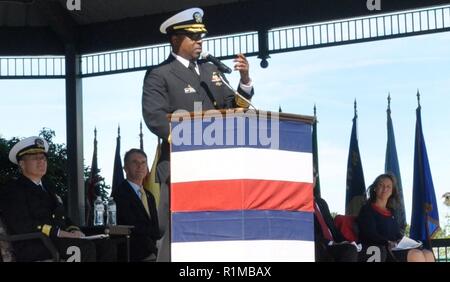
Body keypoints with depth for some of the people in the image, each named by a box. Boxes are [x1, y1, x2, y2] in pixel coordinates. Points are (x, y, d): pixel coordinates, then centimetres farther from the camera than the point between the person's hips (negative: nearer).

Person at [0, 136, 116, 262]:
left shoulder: (48, 188, 29)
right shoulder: (12, 190, 1)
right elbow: (23, 225, -13)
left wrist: (74, 231, 1)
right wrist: (62, 233, -18)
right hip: (32, 249, -8)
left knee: (106, 246, -15)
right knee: (85, 247, -31)